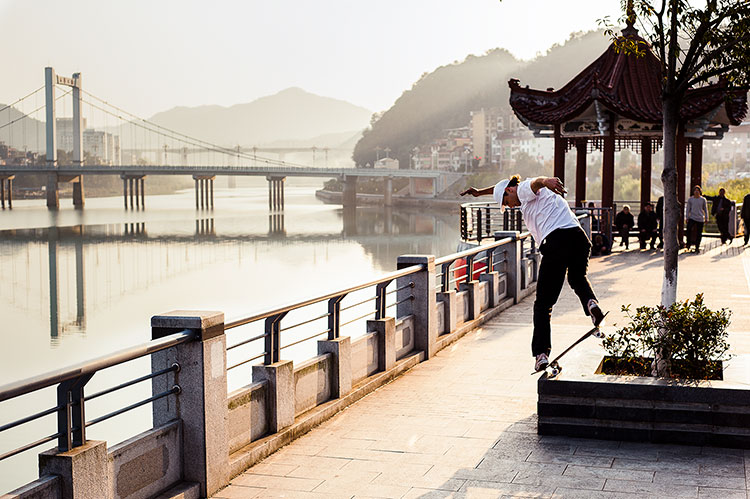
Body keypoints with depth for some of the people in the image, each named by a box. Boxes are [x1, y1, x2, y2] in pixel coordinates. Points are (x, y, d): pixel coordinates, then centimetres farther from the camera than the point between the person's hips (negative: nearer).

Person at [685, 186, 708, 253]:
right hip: (692, 217, 0)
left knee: (699, 234, 1)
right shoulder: (690, 199, 5)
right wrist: (687, 217, 5)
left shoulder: (703, 199, 4)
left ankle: (697, 247, 12)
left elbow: (705, 209, 11)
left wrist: (706, 218, 8)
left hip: (700, 219, 0)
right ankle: (688, 244, -7)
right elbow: (688, 209, 9)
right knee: (689, 230, -21)